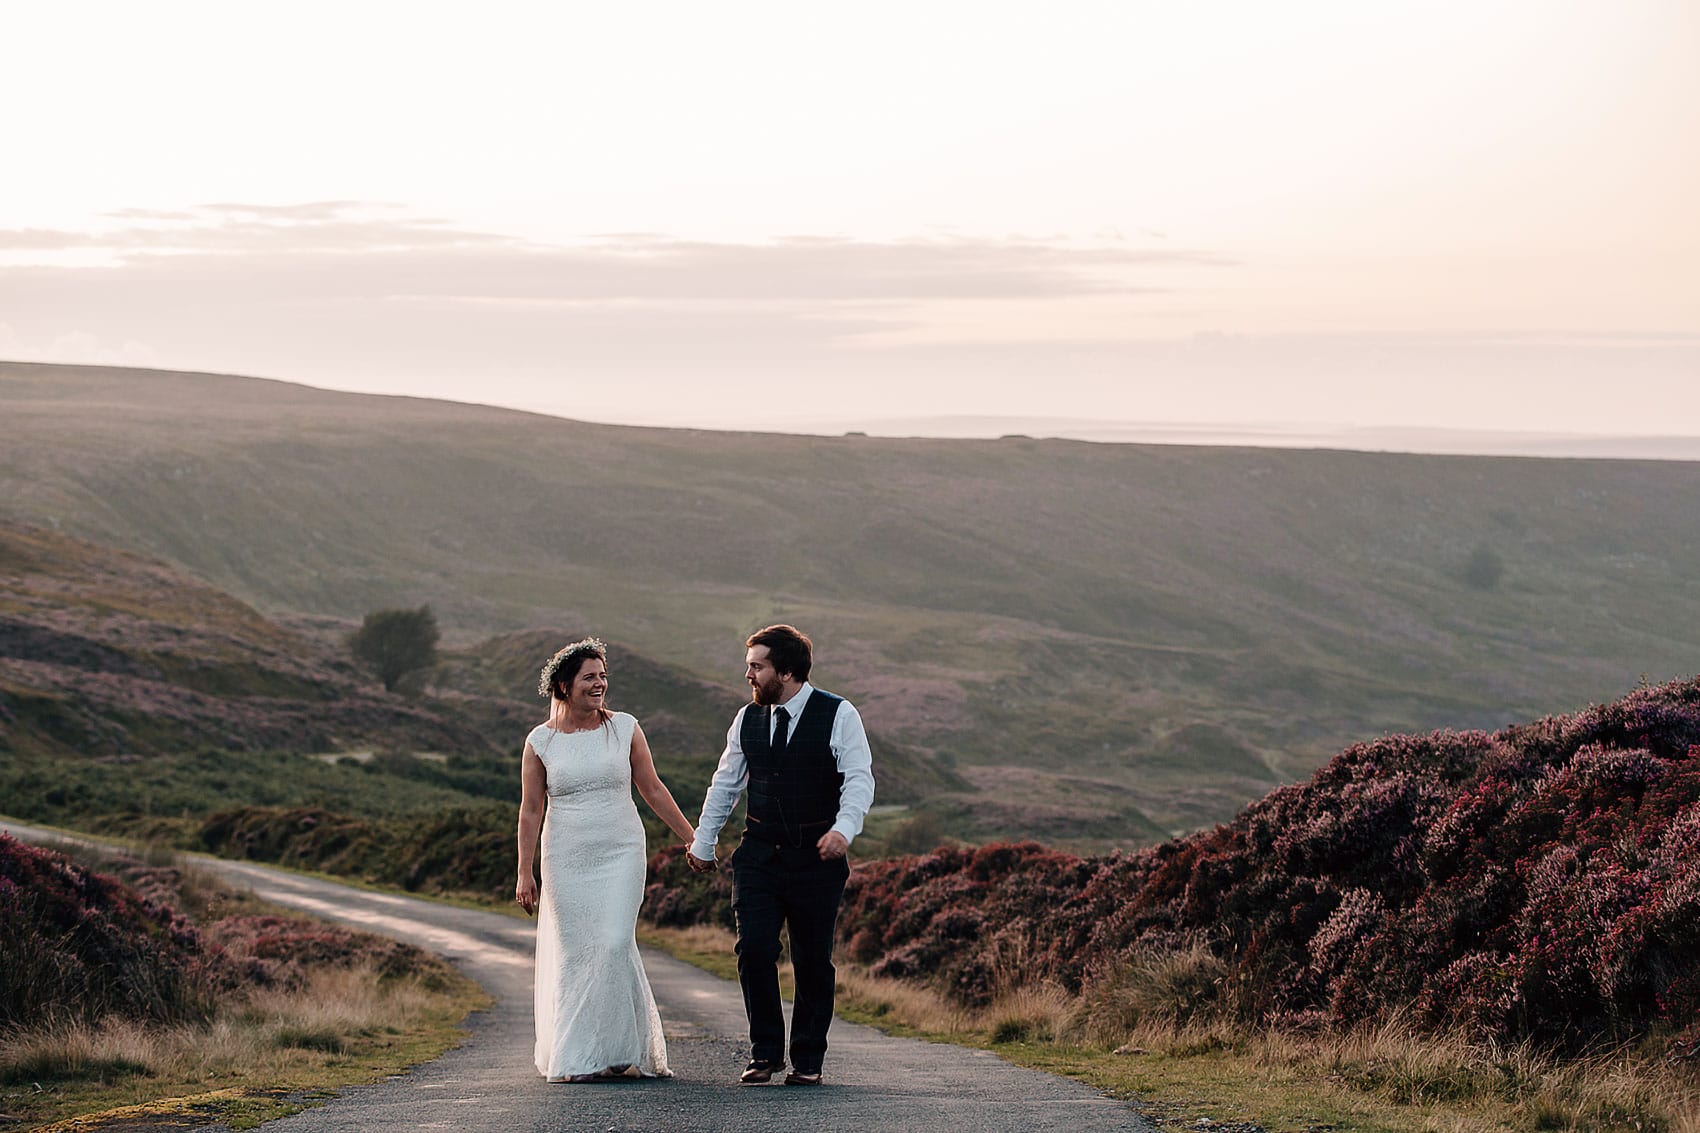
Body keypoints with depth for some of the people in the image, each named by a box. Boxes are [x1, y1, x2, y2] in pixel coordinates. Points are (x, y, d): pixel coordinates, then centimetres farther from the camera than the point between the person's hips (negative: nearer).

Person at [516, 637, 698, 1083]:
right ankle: (574, 1059, 10)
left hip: (621, 854, 0)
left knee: (615, 946, -12)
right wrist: (525, 873, 0)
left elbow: (652, 789, 9)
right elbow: (531, 809, 3)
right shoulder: (541, 741, 0)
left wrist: (693, 838, 10)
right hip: (566, 859, 0)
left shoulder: (624, 728, 2)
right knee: (573, 954, 1)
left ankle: (622, 1051, -1)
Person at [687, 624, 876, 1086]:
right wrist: (703, 842, 22)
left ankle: (808, 1060, 14)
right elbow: (726, 783, 18)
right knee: (754, 948, -9)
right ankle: (764, 1052, 4)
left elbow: (859, 779, -11)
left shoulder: (838, 715, -6)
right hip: (759, 854, 3)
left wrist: (844, 828, -28)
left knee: (813, 960, 2)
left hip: (817, 857, -3)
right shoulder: (747, 718, 8)